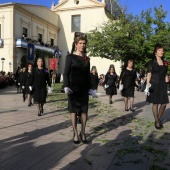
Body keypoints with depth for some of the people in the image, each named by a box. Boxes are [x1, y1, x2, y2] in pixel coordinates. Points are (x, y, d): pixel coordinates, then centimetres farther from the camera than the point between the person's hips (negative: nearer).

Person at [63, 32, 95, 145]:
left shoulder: (87, 59, 11)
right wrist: (66, 86, -18)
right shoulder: (70, 57, -1)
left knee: (84, 110, 5)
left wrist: (90, 88, 10)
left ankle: (83, 133, 17)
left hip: (84, 88, 4)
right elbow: (66, 73, -6)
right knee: (74, 110, 2)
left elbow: (88, 75, 14)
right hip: (73, 88, -4)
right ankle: (75, 134, 12)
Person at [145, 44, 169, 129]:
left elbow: (165, 75, 14)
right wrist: (147, 85, -11)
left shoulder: (165, 63, 10)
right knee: (155, 103, 2)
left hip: (162, 85, 4)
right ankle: (157, 121, 15)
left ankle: (159, 119, 23)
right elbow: (149, 74, -4)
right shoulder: (151, 62, -2)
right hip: (154, 85, -4)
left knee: (164, 103, 2)